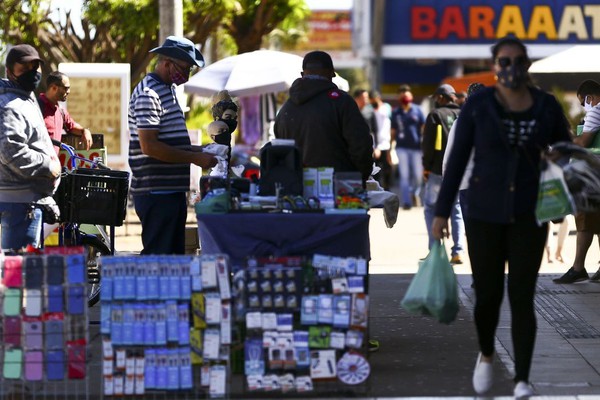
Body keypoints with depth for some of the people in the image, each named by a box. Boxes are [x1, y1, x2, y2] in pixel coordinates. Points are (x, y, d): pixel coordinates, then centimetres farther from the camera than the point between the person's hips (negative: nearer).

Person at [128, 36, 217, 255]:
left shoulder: (168, 89, 17)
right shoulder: (148, 94, -14)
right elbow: (149, 146, -22)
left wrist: (197, 150, 12)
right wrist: (194, 158, -20)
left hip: (173, 190, 10)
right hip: (156, 193, -10)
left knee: (175, 254, 12)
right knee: (158, 258, -8)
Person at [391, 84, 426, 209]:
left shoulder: (417, 110, 4)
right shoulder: (396, 113, 7)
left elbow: (424, 128, 6)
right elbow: (393, 132, 11)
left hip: (416, 147, 0)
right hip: (402, 148, 0)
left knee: (418, 175, 2)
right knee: (404, 175, -4)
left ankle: (414, 192, 31)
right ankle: (406, 202, -1)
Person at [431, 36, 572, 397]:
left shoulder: (547, 106, -2)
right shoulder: (478, 105, -6)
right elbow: (457, 159, -2)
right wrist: (442, 212, -4)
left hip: (529, 214, 0)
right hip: (486, 213, 0)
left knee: (522, 297, -6)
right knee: (487, 295, 4)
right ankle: (486, 355, 34)